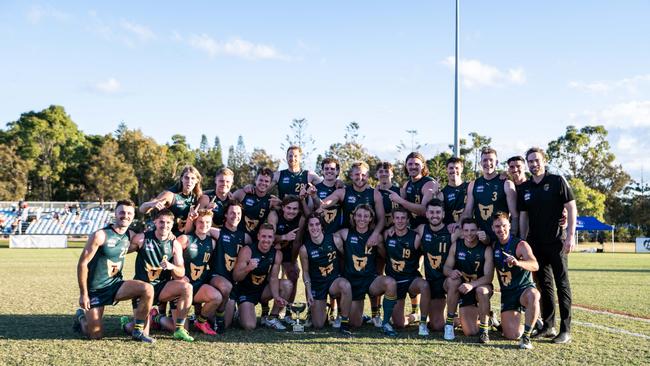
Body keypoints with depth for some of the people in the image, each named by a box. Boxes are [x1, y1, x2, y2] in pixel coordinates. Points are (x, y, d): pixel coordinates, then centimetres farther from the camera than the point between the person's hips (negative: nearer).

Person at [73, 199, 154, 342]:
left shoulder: (131, 236, 1)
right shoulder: (100, 235, -16)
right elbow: (82, 264, -14)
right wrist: (83, 294, -15)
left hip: (115, 284, 4)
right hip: (95, 289, -4)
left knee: (148, 290, -22)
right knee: (96, 335, -2)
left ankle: (138, 331, -8)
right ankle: (81, 316, 33)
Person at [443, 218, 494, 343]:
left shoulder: (486, 249, -13)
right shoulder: (456, 245, -6)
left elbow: (489, 276, -21)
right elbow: (446, 267, -4)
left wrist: (472, 284, -39)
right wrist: (451, 272, -31)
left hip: (480, 286, -1)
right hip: (461, 289, 1)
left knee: (482, 290, -36)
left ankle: (484, 329, -16)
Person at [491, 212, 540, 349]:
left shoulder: (520, 245, -12)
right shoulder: (494, 246, 4)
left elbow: (535, 266, -29)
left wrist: (518, 262, -49)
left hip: (524, 288, -4)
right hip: (507, 294, 4)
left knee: (533, 295, -42)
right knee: (512, 335, -12)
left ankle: (526, 336, -31)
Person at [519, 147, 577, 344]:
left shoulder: (557, 181, -3)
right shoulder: (525, 188, 10)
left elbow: (571, 207, -6)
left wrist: (571, 235, -13)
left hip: (556, 241, -5)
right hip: (536, 243, 5)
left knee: (562, 283, -3)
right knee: (544, 284, 10)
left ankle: (565, 330, 0)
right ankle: (548, 326, 18)